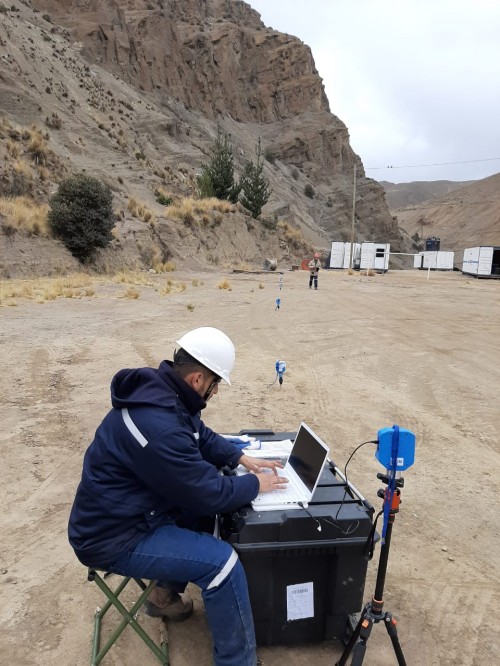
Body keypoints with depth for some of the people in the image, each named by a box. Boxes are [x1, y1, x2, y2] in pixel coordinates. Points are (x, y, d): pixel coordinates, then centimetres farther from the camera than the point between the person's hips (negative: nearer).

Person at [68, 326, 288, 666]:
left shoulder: (162, 391, -4)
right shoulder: (158, 425, -34)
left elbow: (201, 436, 14)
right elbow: (209, 493, -25)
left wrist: (241, 456, 2)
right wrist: (255, 484, -9)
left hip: (134, 510, 10)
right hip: (115, 537, -10)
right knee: (222, 561, -15)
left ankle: (166, 595, 31)